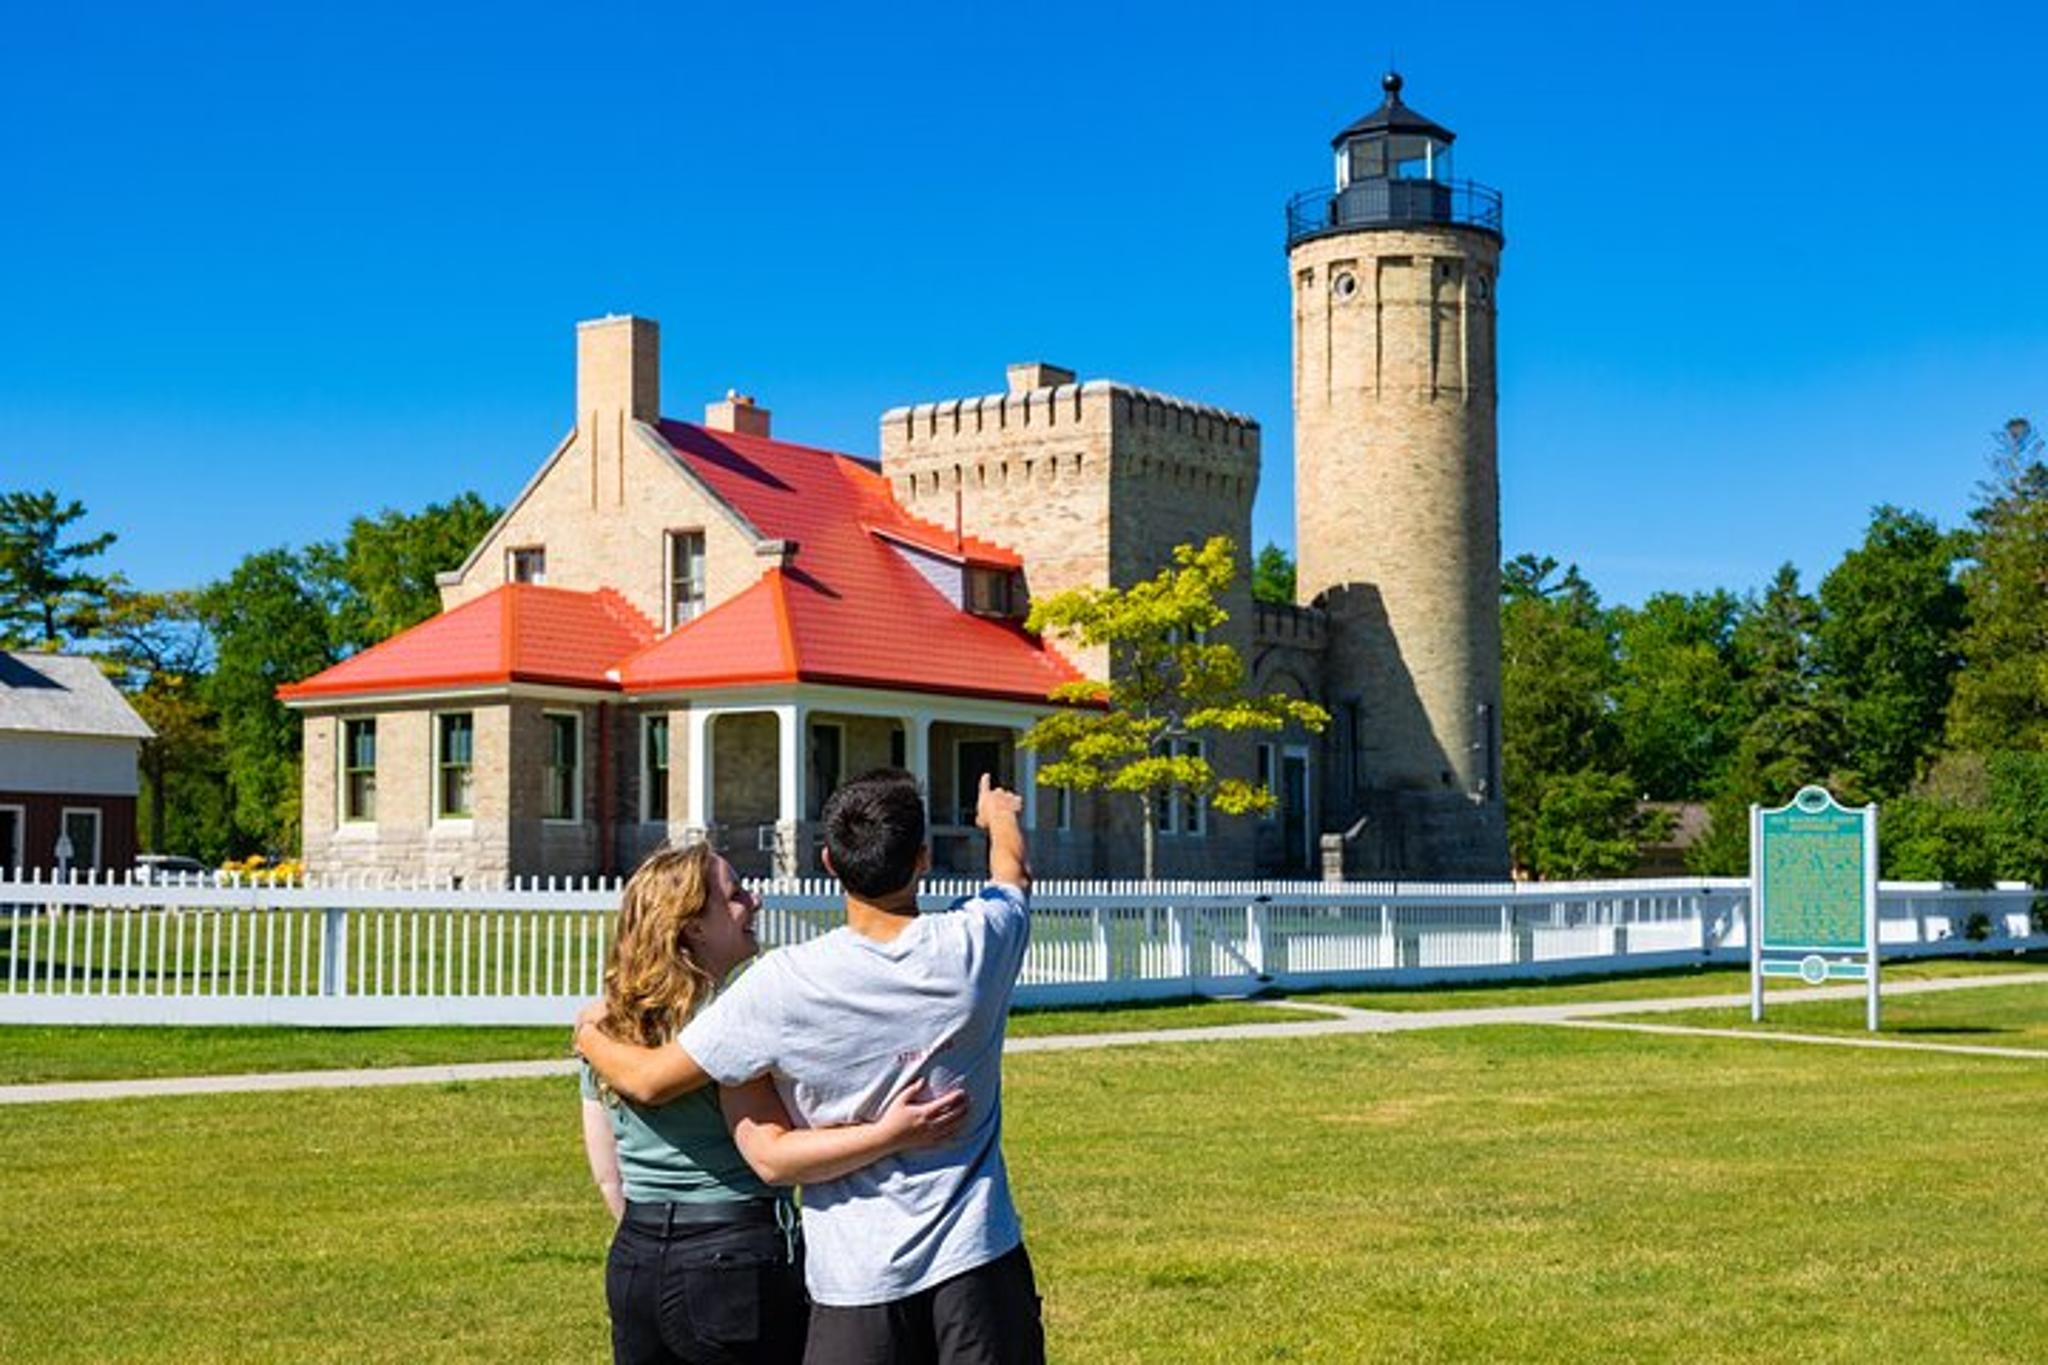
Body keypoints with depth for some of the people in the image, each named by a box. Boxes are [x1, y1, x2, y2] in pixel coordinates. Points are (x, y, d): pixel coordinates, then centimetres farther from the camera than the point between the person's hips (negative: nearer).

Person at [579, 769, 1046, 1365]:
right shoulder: (975, 945, -7)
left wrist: (591, 1038, 17)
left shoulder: (785, 985, -14)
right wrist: (1000, 814, 43)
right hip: (978, 1259, 2)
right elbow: (1014, 874, 19)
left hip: (858, 1281, -2)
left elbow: (649, 1080, -6)